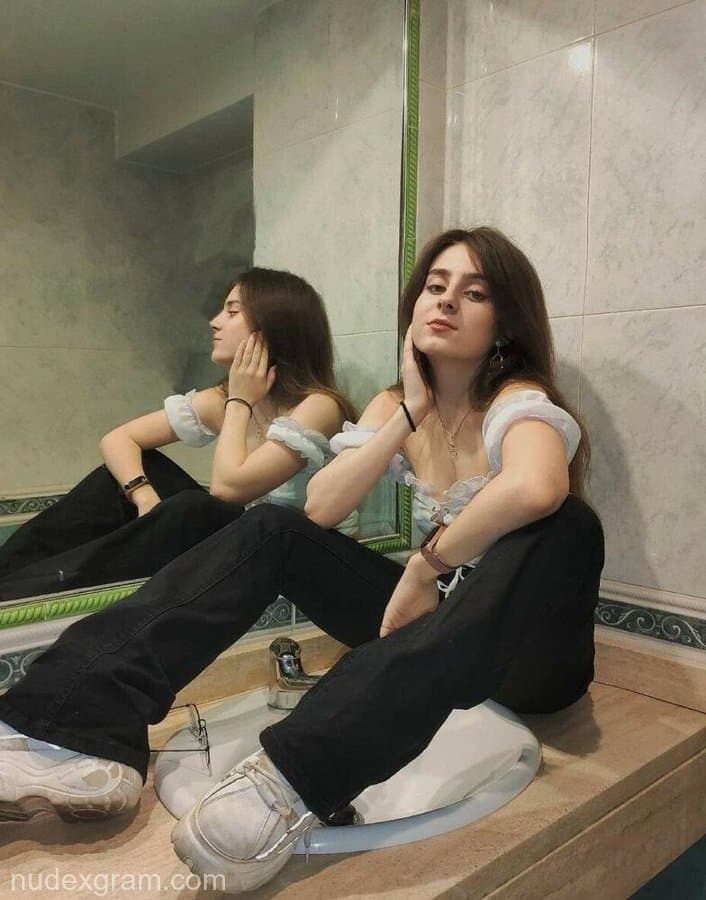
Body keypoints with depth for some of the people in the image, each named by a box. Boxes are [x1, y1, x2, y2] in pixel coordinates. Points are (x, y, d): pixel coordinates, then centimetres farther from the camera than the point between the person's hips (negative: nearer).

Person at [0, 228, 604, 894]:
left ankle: (294, 776, -51)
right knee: (272, 530, -10)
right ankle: (83, 727, -26)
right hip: (427, 613, 5)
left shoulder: (520, 401, -15)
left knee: (568, 528, -38)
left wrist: (425, 565, -28)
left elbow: (536, 490, -40)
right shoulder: (395, 405, 4)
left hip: (519, 651, -4)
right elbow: (320, 508, -9)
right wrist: (410, 413, -12)